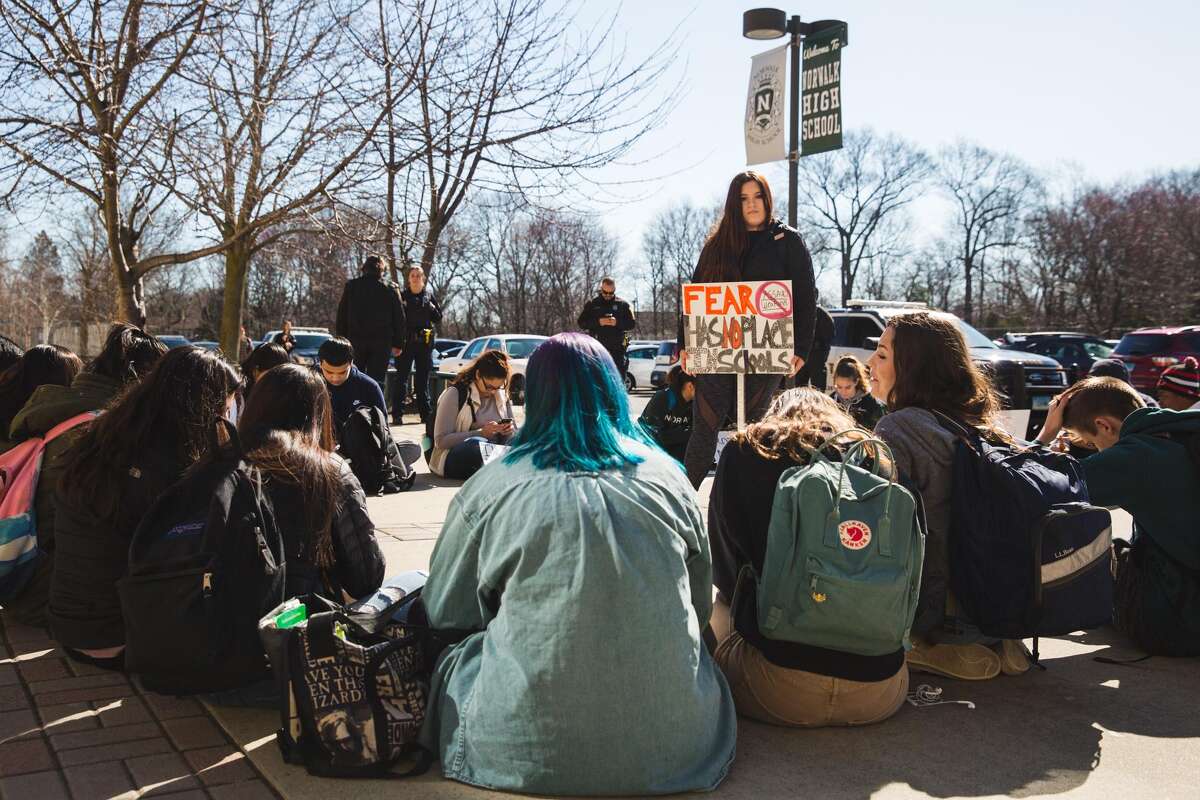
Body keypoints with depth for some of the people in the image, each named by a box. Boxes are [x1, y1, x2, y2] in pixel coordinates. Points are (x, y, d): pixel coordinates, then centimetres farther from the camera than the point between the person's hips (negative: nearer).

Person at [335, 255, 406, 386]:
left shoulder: (351, 286, 5)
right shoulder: (391, 287, 3)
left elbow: (341, 315, 7)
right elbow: (399, 317, 2)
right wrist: (398, 343, 6)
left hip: (355, 339, 1)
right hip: (382, 341, -1)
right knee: (377, 380, 0)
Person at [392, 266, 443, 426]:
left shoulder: (429, 295, 10)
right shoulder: (402, 296, 4)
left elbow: (438, 320, 11)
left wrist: (431, 308, -8)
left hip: (424, 343, 2)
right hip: (405, 342, -2)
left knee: (423, 379, 7)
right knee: (401, 378, -5)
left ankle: (425, 414, 11)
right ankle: (397, 415, -5)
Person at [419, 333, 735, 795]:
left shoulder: (491, 487, -5)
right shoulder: (666, 476, 1)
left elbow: (445, 611, 9)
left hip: (530, 748, -2)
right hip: (673, 744, 3)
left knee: (453, 660, 26)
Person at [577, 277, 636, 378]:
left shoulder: (622, 304, 8)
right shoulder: (591, 304, 8)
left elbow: (632, 323, 5)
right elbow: (581, 322, 2)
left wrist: (617, 322, -13)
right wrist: (598, 322, -14)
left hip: (618, 350, 0)